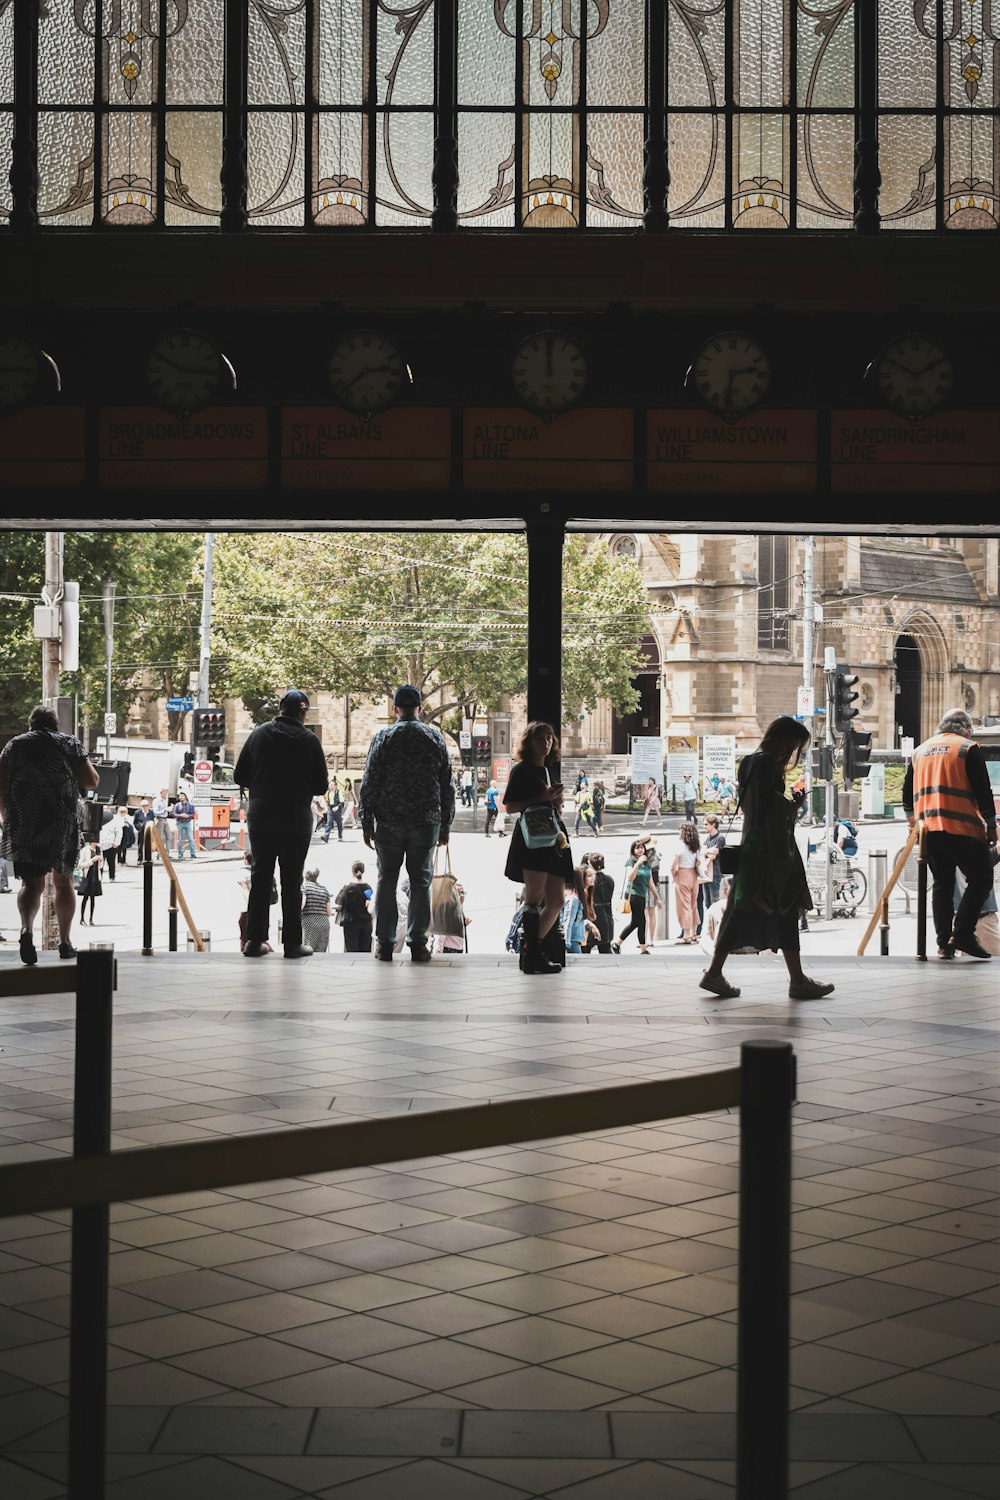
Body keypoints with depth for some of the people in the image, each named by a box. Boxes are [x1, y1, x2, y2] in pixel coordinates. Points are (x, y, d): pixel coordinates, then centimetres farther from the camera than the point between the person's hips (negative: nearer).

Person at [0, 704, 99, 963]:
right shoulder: (70, 743, 7)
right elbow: (91, 782, 2)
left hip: (22, 825, 0)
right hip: (63, 825, 0)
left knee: (31, 883, 1)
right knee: (63, 881, 16)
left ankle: (27, 928, -27)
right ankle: (65, 942, 18)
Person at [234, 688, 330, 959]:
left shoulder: (258, 734, 1)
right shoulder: (308, 740, -7)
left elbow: (239, 776, 2)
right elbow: (321, 785, -6)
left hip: (260, 816, 3)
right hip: (296, 819, -3)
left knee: (260, 877, 9)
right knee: (292, 880, 3)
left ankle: (254, 940, 8)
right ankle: (292, 942, 4)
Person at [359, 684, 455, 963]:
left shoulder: (383, 738, -2)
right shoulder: (436, 738, 3)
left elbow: (370, 783, -4)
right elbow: (447, 785, 5)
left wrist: (366, 822, 2)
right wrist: (445, 824, 12)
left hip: (389, 823, -1)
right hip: (426, 823, 1)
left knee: (387, 881, 6)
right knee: (421, 882, 5)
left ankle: (384, 943, 6)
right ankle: (418, 943, 4)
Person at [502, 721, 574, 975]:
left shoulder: (551, 770, 21)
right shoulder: (522, 770, 0)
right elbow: (509, 806, -8)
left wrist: (557, 800, 6)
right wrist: (543, 798, -14)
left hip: (554, 837, 8)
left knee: (556, 902, 4)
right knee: (535, 897, -12)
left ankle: (530, 952, 13)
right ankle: (532, 955, -9)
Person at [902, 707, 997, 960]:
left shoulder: (920, 751, 17)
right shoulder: (968, 748, 0)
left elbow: (908, 790, 24)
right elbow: (983, 791, -5)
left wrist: (911, 817, 39)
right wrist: (991, 826, 2)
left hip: (929, 828, 6)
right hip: (961, 828, -6)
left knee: (942, 885, 12)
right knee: (980, 878, 3)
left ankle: (944, 943, 8)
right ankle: (962, 933, -10)